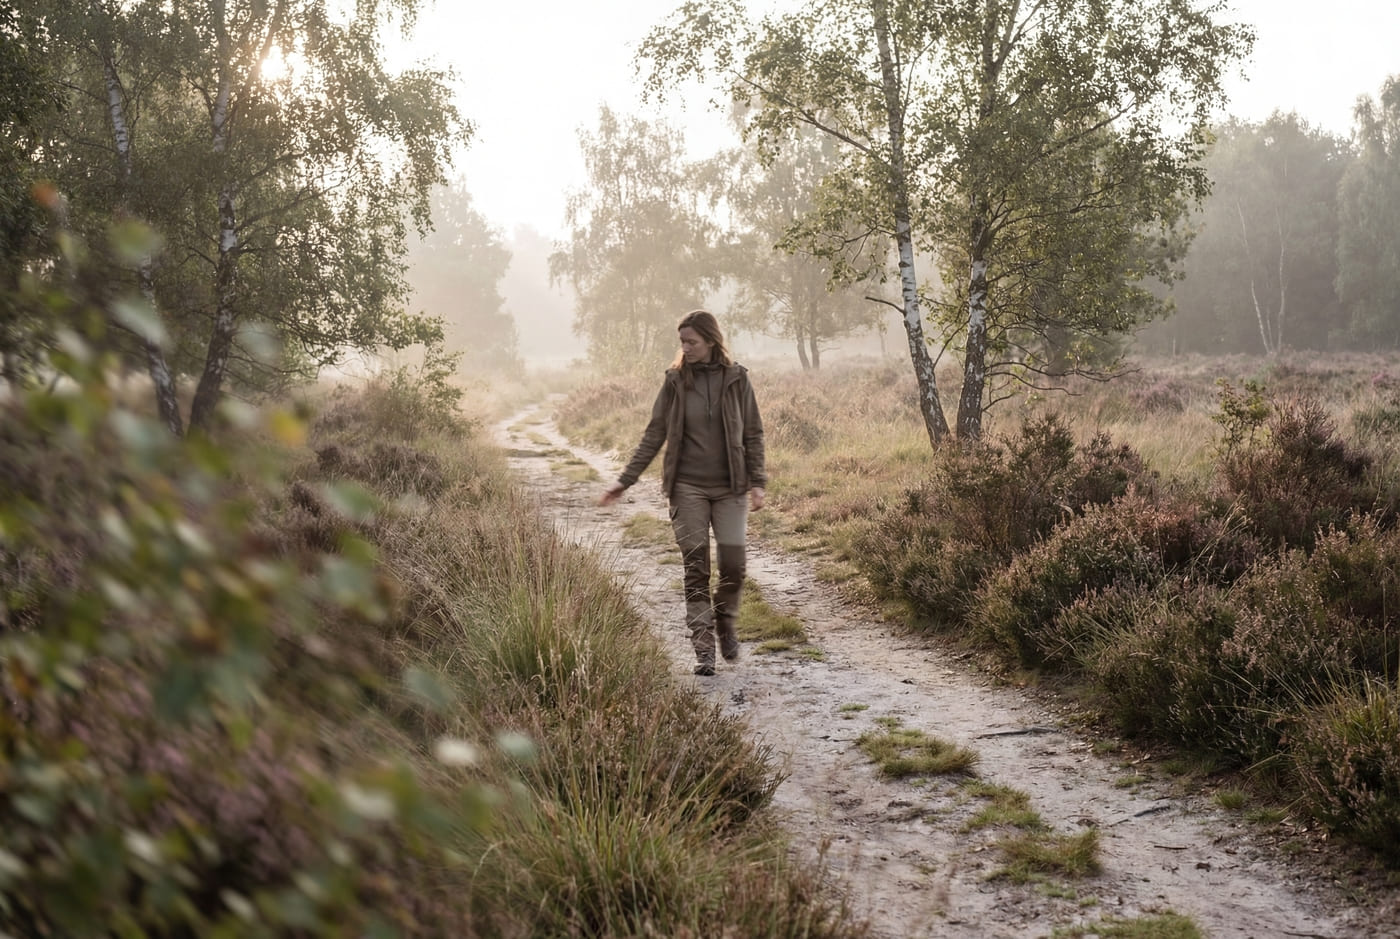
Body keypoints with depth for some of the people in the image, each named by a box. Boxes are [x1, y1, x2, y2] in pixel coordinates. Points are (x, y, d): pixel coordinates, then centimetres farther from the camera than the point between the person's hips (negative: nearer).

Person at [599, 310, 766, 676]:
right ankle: (704, 648, 5)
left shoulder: (736, 379, 1)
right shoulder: (675, 381, 1)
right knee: (696, 568, -1)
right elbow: (653, 435, 5)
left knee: (734, 564, -4)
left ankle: (726, 623, 25)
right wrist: (625, 480, 1)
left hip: (730, 488, 0)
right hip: (687, 488, 0)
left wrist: (757, 482, -4)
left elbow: (753, 435, 5)